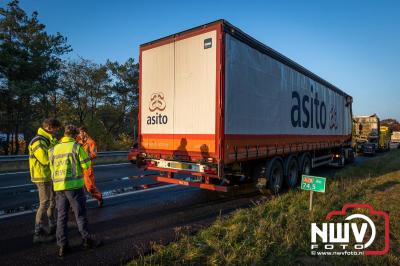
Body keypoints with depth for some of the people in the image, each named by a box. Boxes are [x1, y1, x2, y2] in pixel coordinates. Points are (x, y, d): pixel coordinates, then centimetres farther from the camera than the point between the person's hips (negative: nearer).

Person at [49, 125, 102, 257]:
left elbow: (52, 167, 13)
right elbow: (86, 165, -6)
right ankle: (86, 240, 17)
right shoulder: (76, 147, -7)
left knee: (61, 216, 12)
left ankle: (62, 245, 15)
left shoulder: (53, 149, 8)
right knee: (80, 214, 7)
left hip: (58, 186, 5)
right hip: (74, 185, -4)